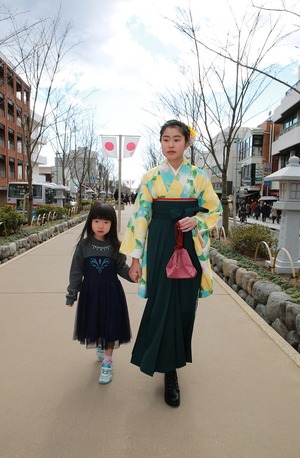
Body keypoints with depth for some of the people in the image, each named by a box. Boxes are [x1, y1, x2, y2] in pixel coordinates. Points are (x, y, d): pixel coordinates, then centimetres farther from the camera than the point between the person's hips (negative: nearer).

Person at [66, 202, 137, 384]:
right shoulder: (84, 244, -7)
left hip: (111, 291, -1)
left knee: (110, 326, 6)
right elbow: (76, 271, -1)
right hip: (90, 291, 1)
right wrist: (72, 294, 2)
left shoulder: (115, 245, -7)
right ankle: (100, 346, 48)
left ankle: (107, 362, 25)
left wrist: (130, 274, -20)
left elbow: (121, 267, 0)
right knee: (95, 324, 16)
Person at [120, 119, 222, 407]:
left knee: (185, 303, 7)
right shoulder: (151, 178, 2)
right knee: (162, 303, -2)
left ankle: (172, 358, 35)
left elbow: (214, 210, 9)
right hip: (160, 245, -1)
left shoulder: (199, 176, 4)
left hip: (189, 246, 1)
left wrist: (196, 221, -13)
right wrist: (136, 256, -2)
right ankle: (170, 372, 15)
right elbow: (141, 216, 1)